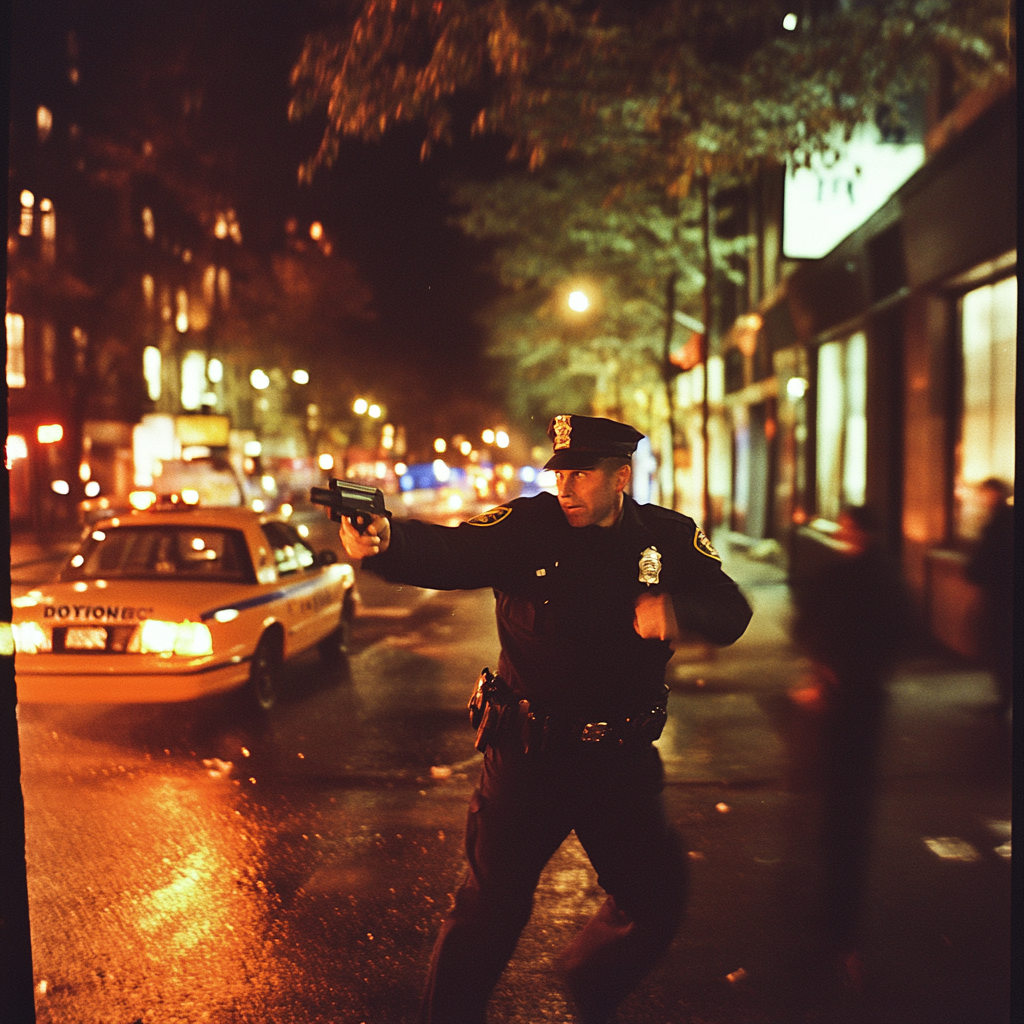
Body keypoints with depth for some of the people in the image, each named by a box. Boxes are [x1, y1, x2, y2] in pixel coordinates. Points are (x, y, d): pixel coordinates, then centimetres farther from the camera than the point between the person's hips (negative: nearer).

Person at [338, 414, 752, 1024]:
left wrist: (678, 610, -31)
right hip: (530, 752, -3)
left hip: (622, 760, 3)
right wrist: (383, 542, -48)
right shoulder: (527, 528, -10)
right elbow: (444, 553, -26)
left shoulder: (671, 538, -1)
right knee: (493, 903, 0)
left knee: (658, 899, 12)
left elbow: (732, 613, -8)